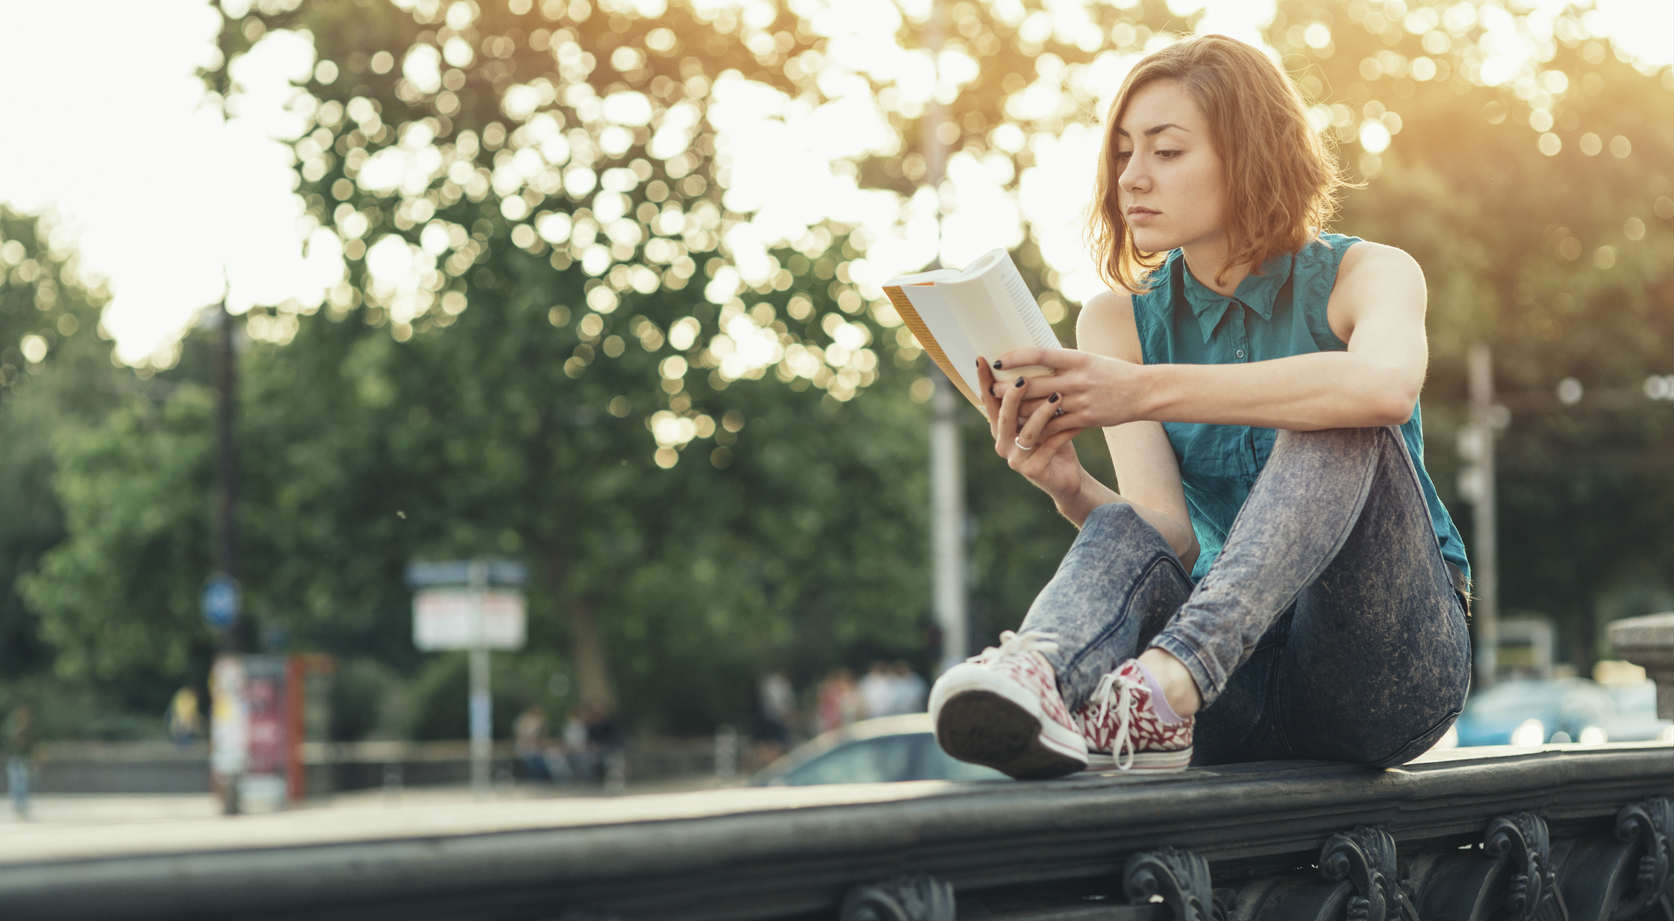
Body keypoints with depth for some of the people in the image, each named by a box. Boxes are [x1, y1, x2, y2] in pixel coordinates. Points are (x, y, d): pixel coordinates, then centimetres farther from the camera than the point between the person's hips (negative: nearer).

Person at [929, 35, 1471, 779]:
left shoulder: (1367, 275, -3)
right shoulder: (1118, 320, 7)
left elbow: (1386, 386, -30)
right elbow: (1171, 535, -8)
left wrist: (1147, 392, -37)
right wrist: (1072, 489, -31)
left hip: (1391, 658, -2)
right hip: (1243, 679, 2)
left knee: (1338, 430, -28)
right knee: (1123, 533, -28)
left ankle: (1172, 678, -49)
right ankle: (1037, 677, -62)